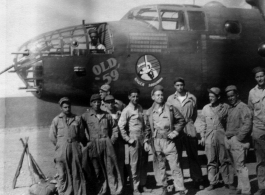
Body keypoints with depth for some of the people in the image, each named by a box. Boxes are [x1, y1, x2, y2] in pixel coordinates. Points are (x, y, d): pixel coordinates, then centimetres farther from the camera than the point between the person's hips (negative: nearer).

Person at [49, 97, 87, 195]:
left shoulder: (77, 119, 8)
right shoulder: (56, 120, 5)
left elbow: (82, 135, 13)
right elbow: (52, 136, 7)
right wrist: (60, 145, 7)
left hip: (75, 148, 1)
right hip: (62, 150, -1)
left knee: (77, 172, 4)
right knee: (63, 173, 1)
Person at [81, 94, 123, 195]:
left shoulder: (107, 115, 9)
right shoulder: (85, 116, 1)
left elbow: (114, 128, 16)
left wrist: (112, 140, 5)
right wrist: (87, 141, -4)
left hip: (107, 144, 2)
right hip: (94, 146, -2)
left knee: (110, 168, 3)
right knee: (98, 169, 6)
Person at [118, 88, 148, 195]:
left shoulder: (140, 108, 12)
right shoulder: (127, 110, -8)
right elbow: (121, 126, -13)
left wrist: (146, 136, 10)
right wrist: (128, 139, -14)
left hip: (143, 138, 6)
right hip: (134, 139, -6)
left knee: (144, 163, 11)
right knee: (134, 165, 0)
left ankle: (142, 184, 25)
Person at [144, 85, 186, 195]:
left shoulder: (170, 109, 0)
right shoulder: (149, 112, 5)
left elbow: (181, 120, 5)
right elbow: (148, 128, 11)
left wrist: (175, 132, -5)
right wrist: (146, 141, 6)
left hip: (169, 141, -2)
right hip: (156, 142, 2)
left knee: (175, 166, -5)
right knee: (161, 166, 11)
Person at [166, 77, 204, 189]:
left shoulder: (191, 98, 4)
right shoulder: (170, 99, 4)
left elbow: (195, 114, 11)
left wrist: (189, 122, 3)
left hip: (189, 129, 0)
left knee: (193, 156, 5)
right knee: (177, 157, 6)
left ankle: (198, 181, 13)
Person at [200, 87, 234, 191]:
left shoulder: (225, 107, 1)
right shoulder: (205, 108, 8)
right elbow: (203, 123, 13)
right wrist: (202, 136, 8)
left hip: (222, 138, -2)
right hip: (209, 139, 2)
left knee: (225, 161, 2)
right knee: (211, 162, 6)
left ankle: (228, 182, 12)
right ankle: (213, 183, 15)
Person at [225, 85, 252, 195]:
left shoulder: (243, 107, -9)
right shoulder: (230, 109, 16)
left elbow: (247, 124, -17)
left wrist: (239, 138, -16)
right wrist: (227, 137, 12)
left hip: (238, 141, -8)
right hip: (230, 140, 8)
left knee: (240, 166, -7)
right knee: (237, 166, 14)